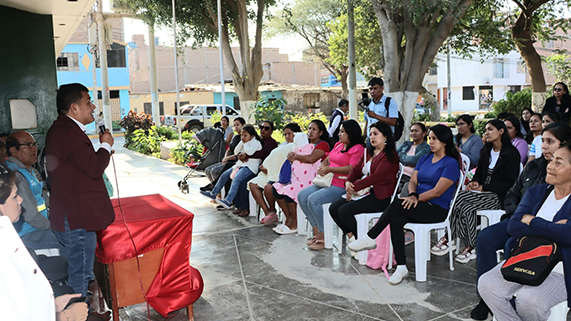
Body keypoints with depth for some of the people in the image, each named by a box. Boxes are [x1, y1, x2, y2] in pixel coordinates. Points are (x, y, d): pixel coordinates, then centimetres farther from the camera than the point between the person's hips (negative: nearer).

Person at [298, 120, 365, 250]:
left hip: (342, 186, -9)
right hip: (328, 182, 10)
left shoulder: (358, 148, -8)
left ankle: (323, 237, -16)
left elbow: (351, 169, -20)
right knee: (302, 196, -5)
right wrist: (322, 168, -1)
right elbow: (327, 160, 23)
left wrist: (329, 169, -18)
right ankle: (316, 232, -3)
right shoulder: (338, 145, 20)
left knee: (313, 199, -27)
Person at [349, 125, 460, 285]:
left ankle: (370, 239, -21)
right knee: (396, 221, -27)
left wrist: (416, 198, -16)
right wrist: (412, 195, -11)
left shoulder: (451, 163, -4)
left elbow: (437, 192, -12)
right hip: (419, 205, 6)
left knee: (398, 203, -30)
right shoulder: (425, 159, 19)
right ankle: (401, 267, -22)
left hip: (437, 209, -6)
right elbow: (412, 181, 11)